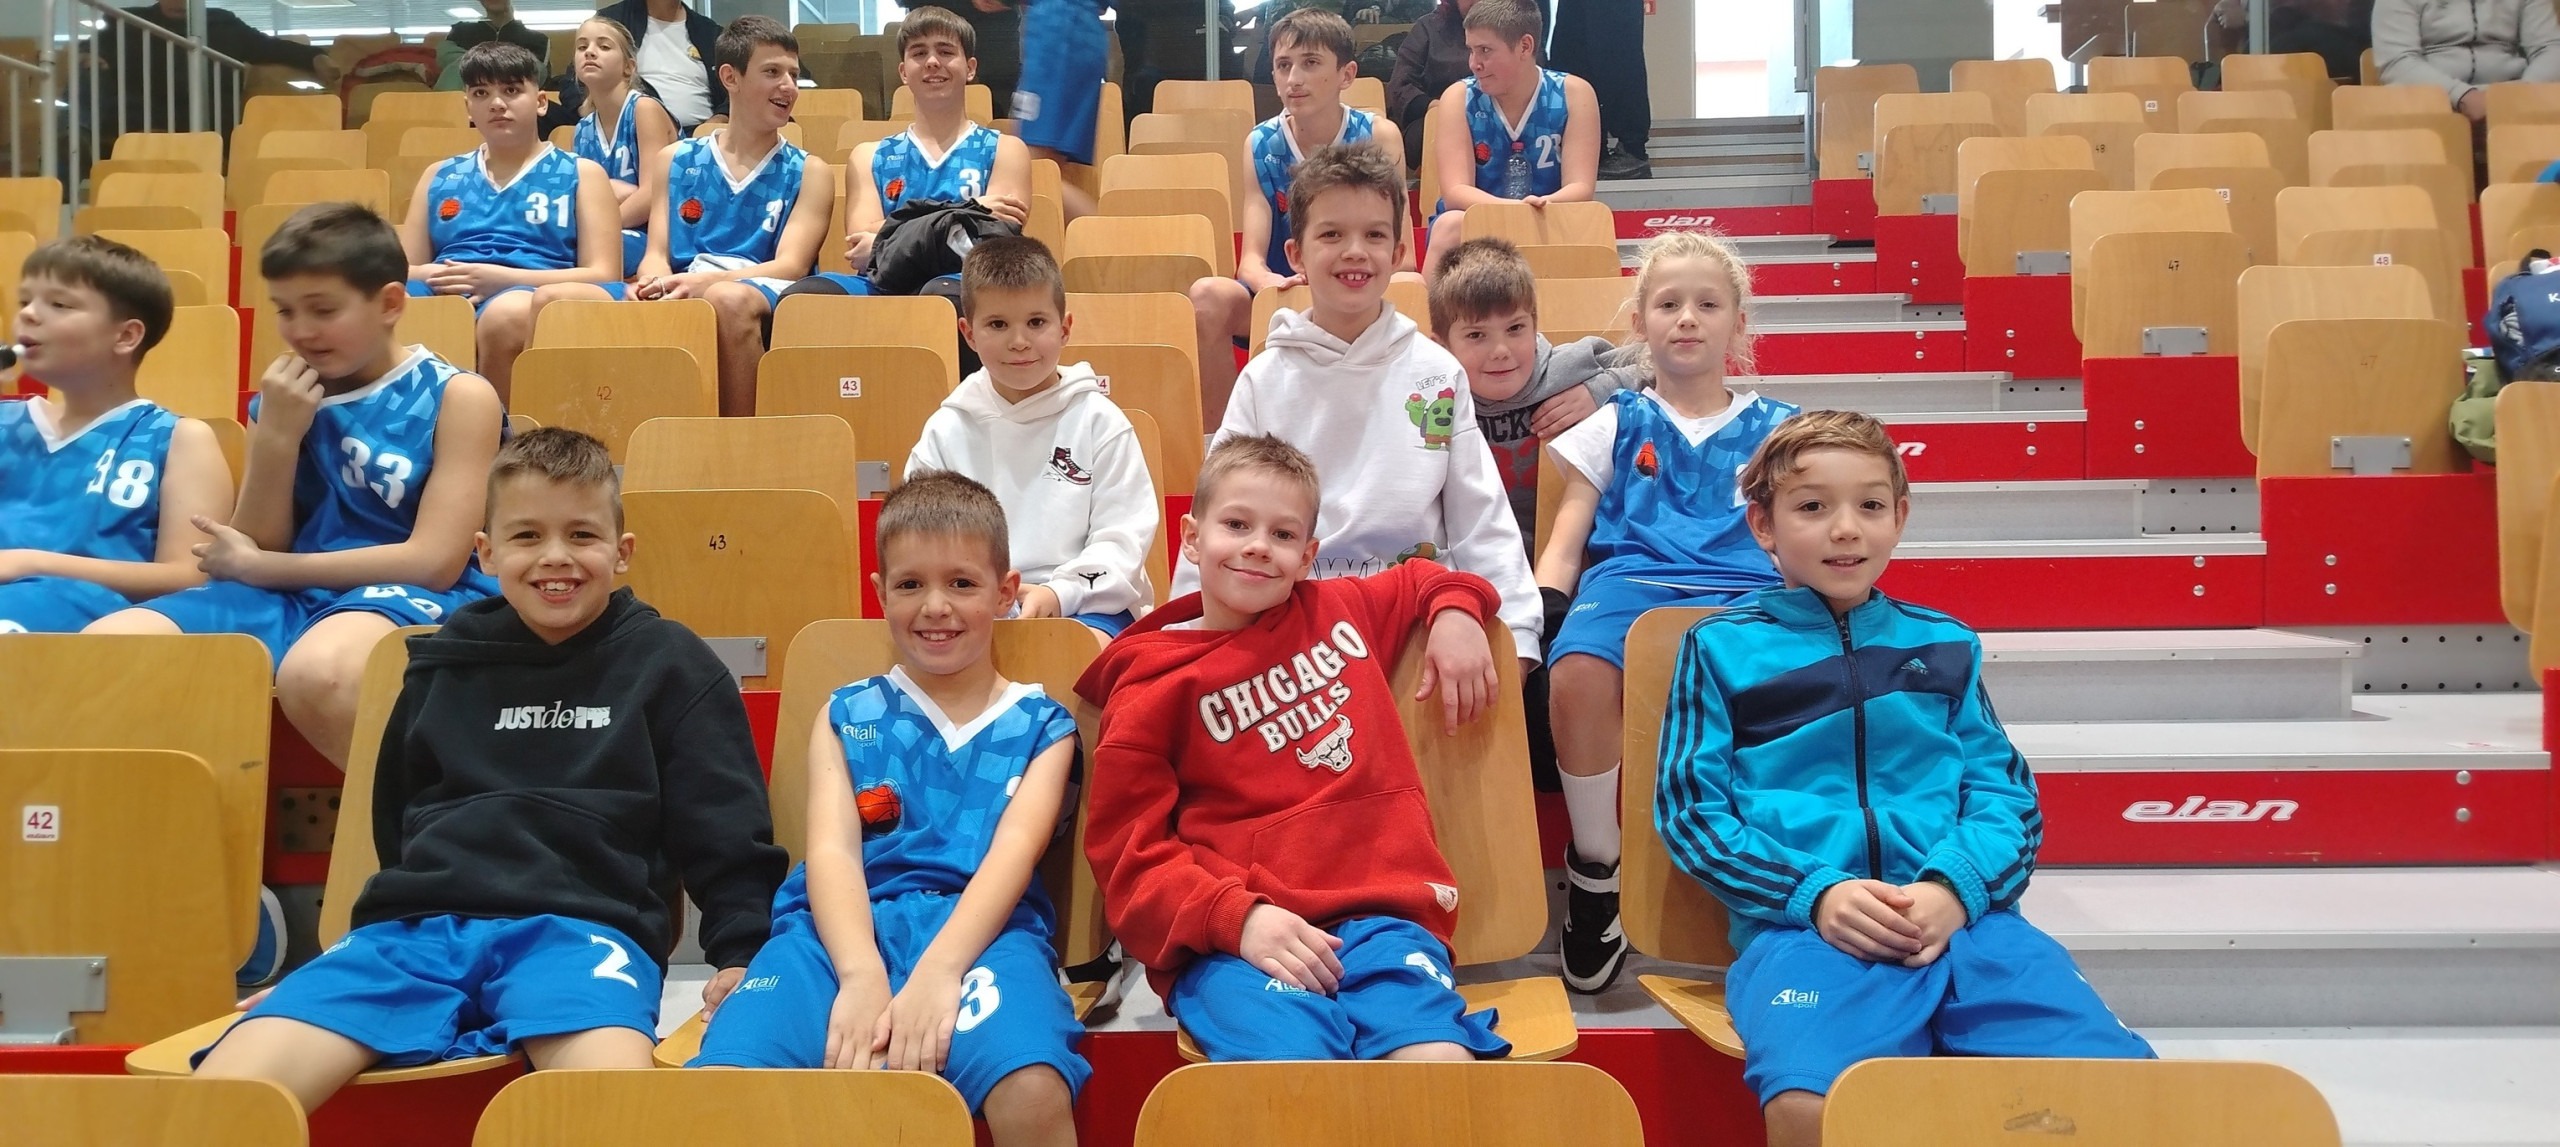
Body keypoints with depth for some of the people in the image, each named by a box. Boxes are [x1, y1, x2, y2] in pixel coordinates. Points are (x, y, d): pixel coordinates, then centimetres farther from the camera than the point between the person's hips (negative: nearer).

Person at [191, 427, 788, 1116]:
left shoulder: (669, 664, 12)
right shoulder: (443, 667, 21)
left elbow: (727, 832, 10)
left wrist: (740, 953, -2)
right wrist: (323, 979, 30)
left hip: (582, 923, -3)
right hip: (415, 924, 4)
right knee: (221, 1094, -22)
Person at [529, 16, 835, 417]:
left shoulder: (809, 172, 13)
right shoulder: (674, 161, 21)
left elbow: (790, 266, -2)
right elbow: (656, 254, 11)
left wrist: (702, 282, -19)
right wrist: (654, 283, -16)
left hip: (761, 297, -3)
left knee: (729, 299, -40)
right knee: (552, 300, -20)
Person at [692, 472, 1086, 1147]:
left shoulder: (1041, 726, 18)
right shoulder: (846, 715, 21)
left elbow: (1015, 850, 0)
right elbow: (832, 848, 4)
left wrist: (938, 971, -19)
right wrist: (861, 976, -16)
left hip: (978, 929, -1)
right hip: (846, 927, 1)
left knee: (1033, 1092, -34)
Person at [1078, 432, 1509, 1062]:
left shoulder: (1340, 610, 20)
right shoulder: (1152, 684, 8)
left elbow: (1427, 579, 41)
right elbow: (1131, 857, 2)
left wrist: (1455, 613, 17)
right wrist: (1239, 918, -15)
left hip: (1380, 915, 3)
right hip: (1230, 938, -2)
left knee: (1442, 1070, -29)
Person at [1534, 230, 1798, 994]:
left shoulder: (1777, 430, 22)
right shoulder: (1616, 424, 20)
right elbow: (1565, 540, 14)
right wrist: (1534, 615, -4)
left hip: (1749, 589, 0)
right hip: (1632, 579, 0)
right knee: (1576, 671, -36)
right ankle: (1594, 868, -15)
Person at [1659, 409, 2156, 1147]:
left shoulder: (1944, 645, 21)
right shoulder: (1722, 648, 12)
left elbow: (2006, 790, 15)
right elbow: (1691, 807, 6)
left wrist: (1957, 886, -6)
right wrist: (1814, 891, -9)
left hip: (1961, 914, 3)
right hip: (1803, 924, -3)